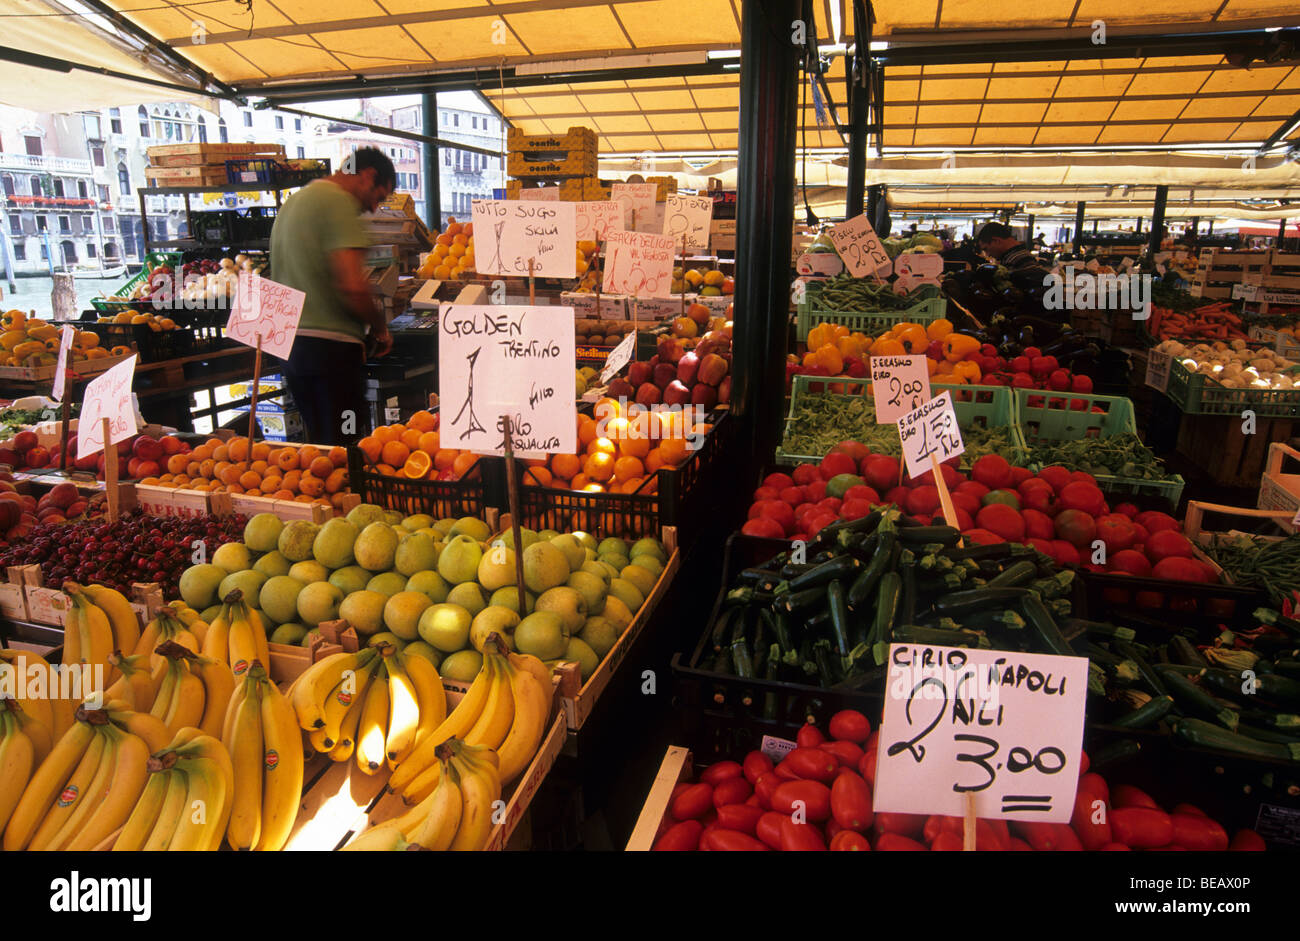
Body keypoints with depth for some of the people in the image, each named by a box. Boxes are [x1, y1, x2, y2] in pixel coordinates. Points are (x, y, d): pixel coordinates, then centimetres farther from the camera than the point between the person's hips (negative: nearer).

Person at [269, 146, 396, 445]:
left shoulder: (292, 202, 21)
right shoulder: (337, 201, -10)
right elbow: (351, 285, -22)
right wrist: (380, 328, -5)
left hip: (289, 343, 10)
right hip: (331, 347, -9)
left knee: (317, 445, 15)